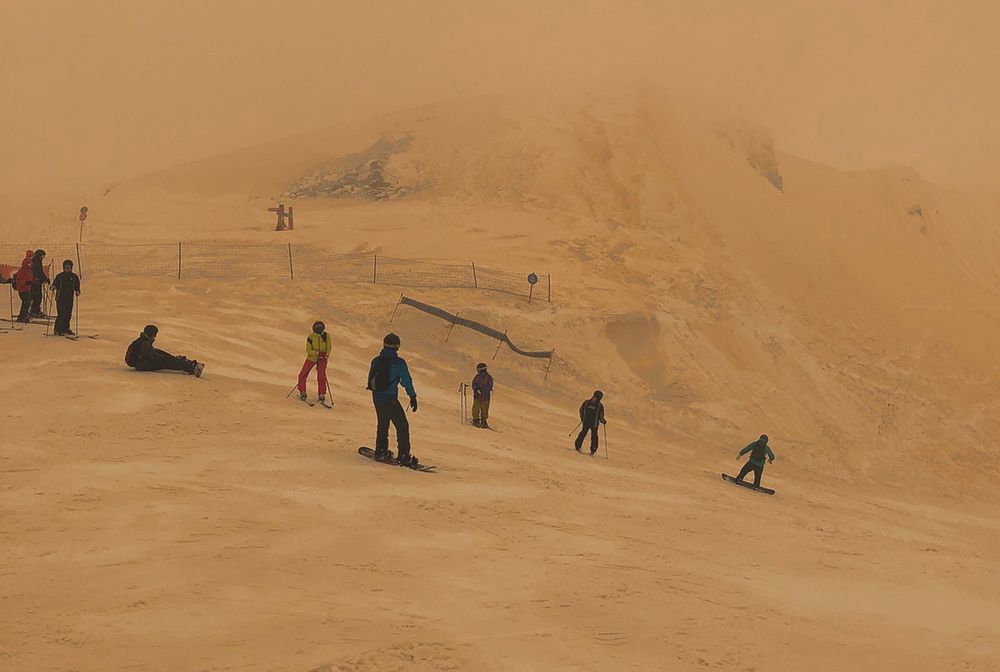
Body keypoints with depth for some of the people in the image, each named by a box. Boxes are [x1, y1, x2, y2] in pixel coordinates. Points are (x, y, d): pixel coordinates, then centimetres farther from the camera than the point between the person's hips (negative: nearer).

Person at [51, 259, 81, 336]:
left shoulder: (74, 277, 7)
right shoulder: (59, 276, -1)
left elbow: (76, 286, 12)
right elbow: (55, 283, -4)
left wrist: (77, 291, -6)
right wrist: (53, 287, -25)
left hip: (70, 299, 4)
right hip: (60, 298, -4)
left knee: (68, 315, 9)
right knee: (61, 315, -9)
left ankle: (66, 329, 21)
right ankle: (58, 330, -4)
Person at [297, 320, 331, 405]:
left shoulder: (326, 336, -7)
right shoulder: (311, 337, -14)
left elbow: (328, 347, 3)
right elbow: (308, 349, -14)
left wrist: (326, 356, -12)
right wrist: (317, 353, -29)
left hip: (322, 358, 0)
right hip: (311, 358, 0)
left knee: (321, 376, -11)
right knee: (302, 375, 0)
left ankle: (322, 396, -2)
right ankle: (302, 393, 18)